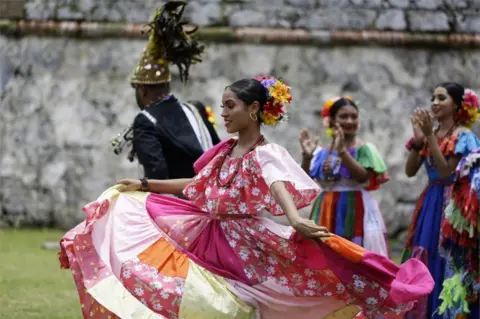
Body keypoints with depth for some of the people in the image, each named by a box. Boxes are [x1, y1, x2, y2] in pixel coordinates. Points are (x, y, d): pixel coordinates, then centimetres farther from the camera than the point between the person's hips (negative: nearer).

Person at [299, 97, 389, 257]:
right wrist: (307, 156, -13)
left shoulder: (364, 149, -1)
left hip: (356, 213, -4)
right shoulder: (322, 153, 8)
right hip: (327, 215, 4)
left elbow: (363, 177, -17)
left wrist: (342, 151, -23)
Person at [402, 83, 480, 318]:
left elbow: (446, 171, -19)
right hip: (430, 203, 7)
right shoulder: (430, 134, 10)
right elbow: (410, 171, 4)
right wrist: (418, 138, -8)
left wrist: (430, 136, -20)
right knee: (425, 264, 8)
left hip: (451, 203, -7)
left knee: (446, 264, -6)